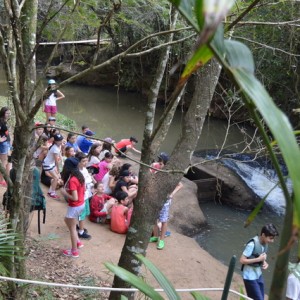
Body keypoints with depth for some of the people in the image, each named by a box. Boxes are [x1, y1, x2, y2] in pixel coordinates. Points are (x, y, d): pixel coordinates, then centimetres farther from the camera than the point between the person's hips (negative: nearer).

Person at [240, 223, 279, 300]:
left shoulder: (265, 243, -1)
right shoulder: (252, 244, -25)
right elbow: (242, 260, -23)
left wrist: (264, 262, -7)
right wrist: (259, 259, -24)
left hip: (258, 275, 8)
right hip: (250, 276, -8)